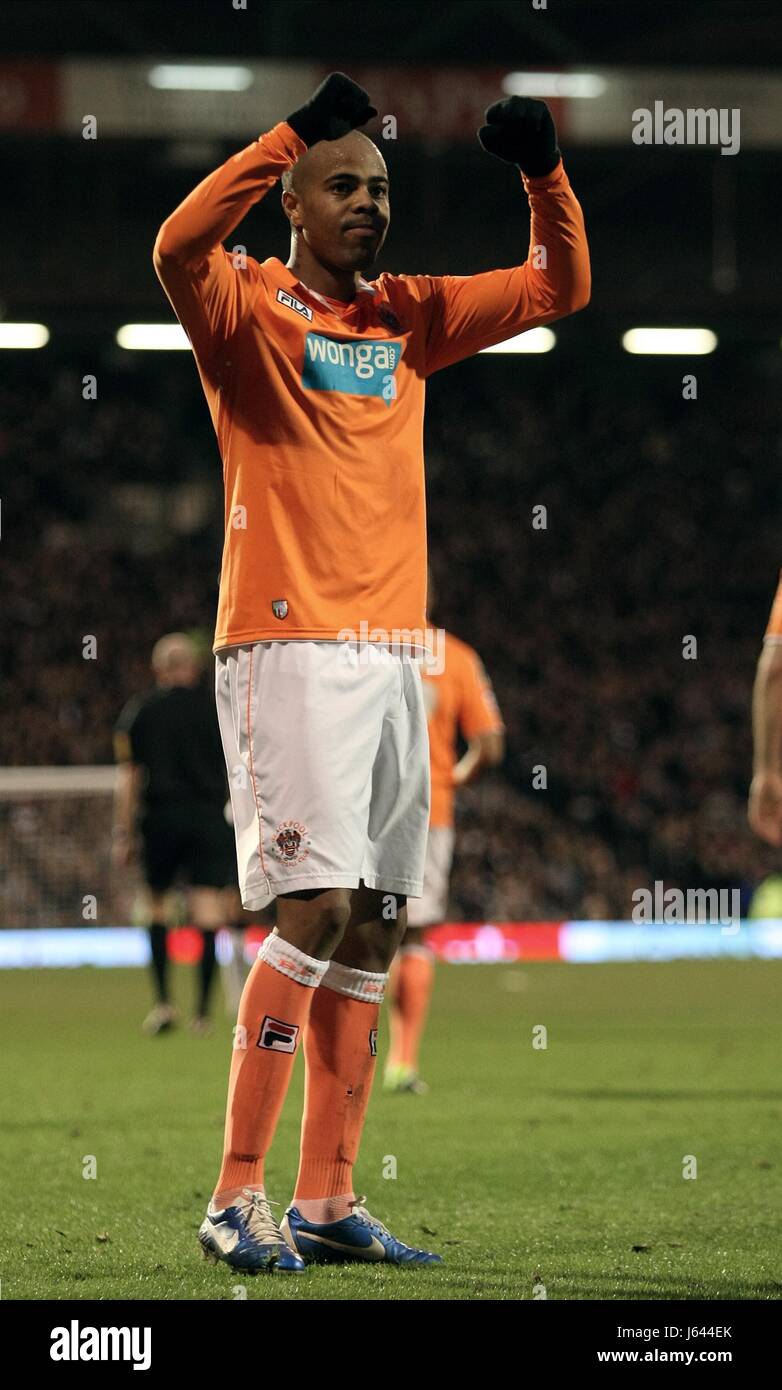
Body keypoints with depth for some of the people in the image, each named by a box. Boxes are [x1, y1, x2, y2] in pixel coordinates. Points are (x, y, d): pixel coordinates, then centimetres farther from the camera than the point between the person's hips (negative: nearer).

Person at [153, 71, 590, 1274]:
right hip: (288, 648, -7)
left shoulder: (409, 318, 17)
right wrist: (292, 133, -26)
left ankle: (327, 1201, 10)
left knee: (374, 926, 5)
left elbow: (559, 287, 20)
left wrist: (545, 174, 3)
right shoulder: (249, 308, -1)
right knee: (316, 905, -17)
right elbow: (179, 247, -23)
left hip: (392, 654, 7)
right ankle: (237, 1197, -12)